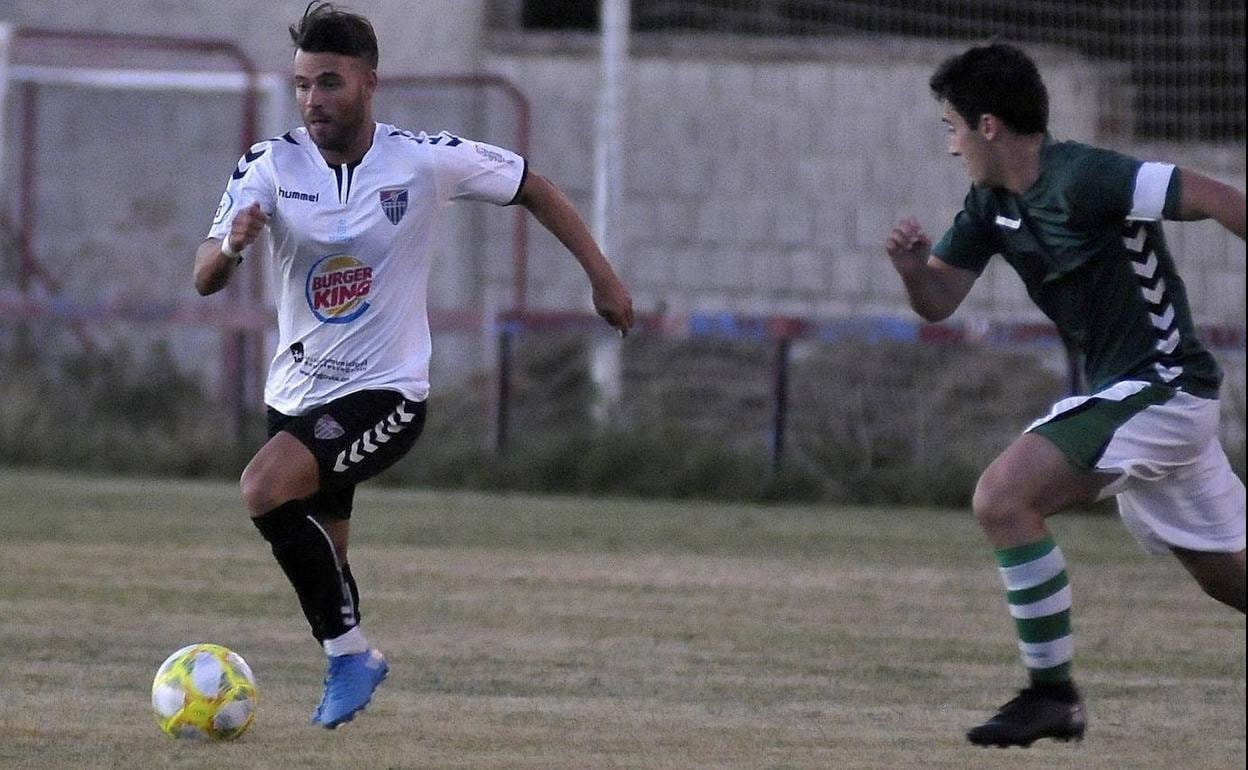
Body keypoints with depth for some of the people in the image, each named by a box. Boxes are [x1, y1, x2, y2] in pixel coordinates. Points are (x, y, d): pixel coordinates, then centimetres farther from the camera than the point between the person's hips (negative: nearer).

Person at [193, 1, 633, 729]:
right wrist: (231, 244, -39)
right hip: (297, 394, 5)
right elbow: (205, 280, -16)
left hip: (384, 395, -5)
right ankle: (352, 662, 45)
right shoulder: (272, 167, -8)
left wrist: (603, 276, 3)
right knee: (324, 563, 15)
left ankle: (348, 651, -14)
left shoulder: (429, 161, -13)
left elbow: (533, 187, 3)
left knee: (266, 487, -28)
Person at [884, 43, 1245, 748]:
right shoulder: (991, 205, 8)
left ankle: (1053, 694, -11)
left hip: (1160, 386, -10)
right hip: (1125, 392, 10)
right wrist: (911, 267, -10)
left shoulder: (1082, 179, -18)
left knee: (1003, 498, -18)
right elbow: (939, 301, 12)